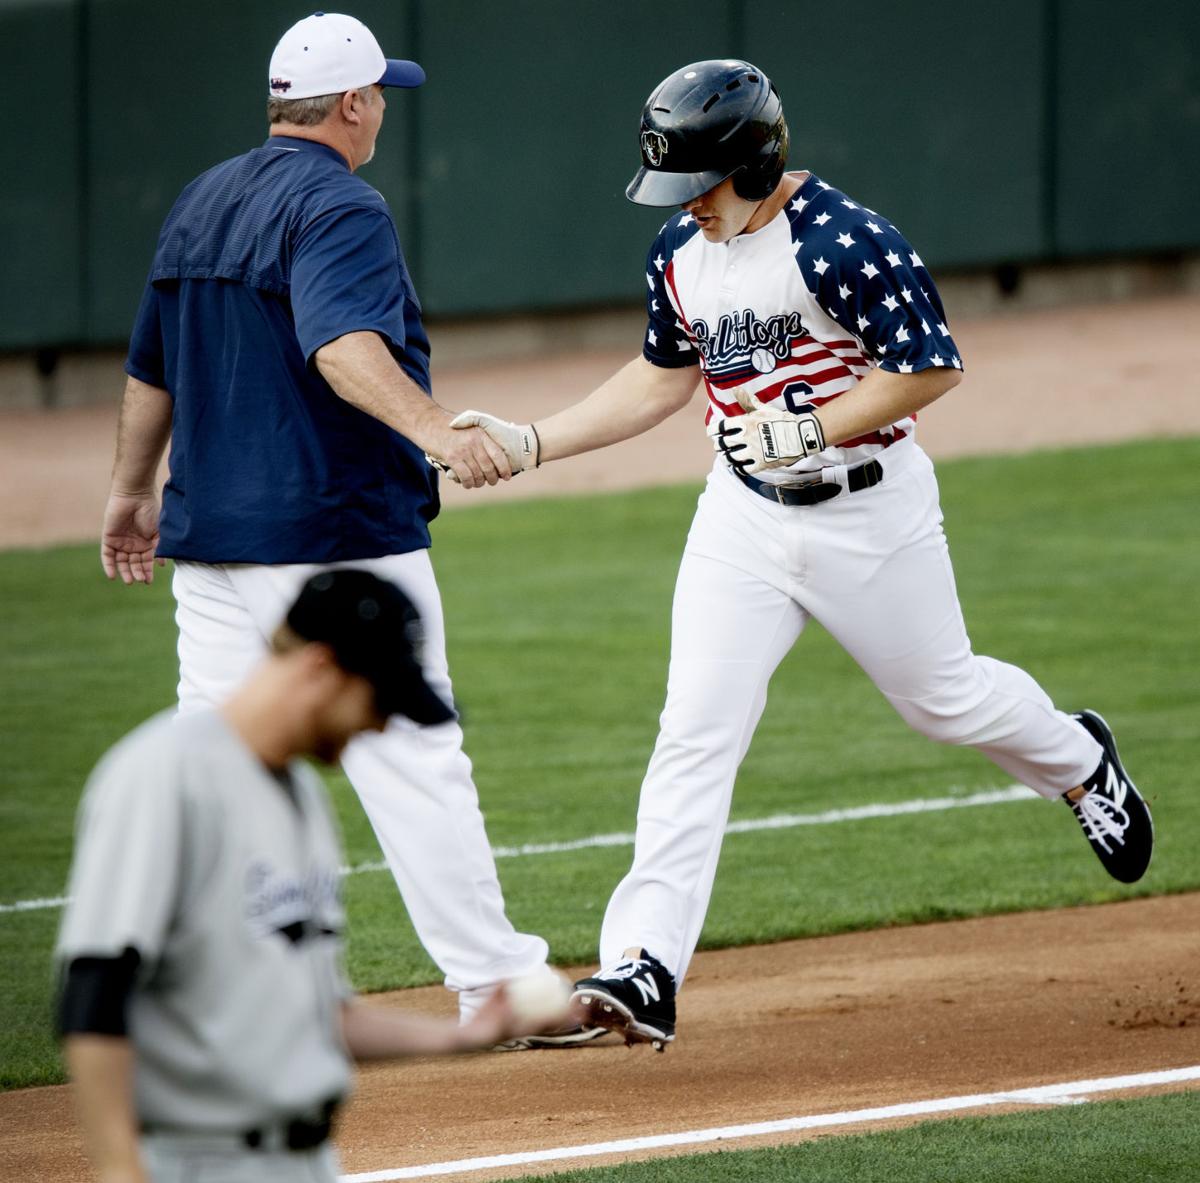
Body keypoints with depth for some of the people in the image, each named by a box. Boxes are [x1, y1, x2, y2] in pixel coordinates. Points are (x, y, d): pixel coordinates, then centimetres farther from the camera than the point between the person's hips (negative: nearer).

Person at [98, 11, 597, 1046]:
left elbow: (150, 366, 22)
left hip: (210, 536, 8)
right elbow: (341, 345, -31)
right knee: (412, 758, -2)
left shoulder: (202, 204, 14)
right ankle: (494, 981, 1)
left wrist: (133, 489, 34)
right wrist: (436, 431, -44)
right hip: (342, 534, -8)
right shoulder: (340, 209, -12)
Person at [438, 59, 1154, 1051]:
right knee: (695, 733, -7)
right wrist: (532, 443, 7)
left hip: (868, 510, -5)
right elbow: (664, 375, 15)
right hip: (744, 515, 5)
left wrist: (809, 428, -24)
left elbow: (934, 367, -19)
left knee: (944, 697, 13)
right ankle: (644, 968, -13)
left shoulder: (842, 243, -21)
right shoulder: (681, 253, 2)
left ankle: (1080, 764, 47)